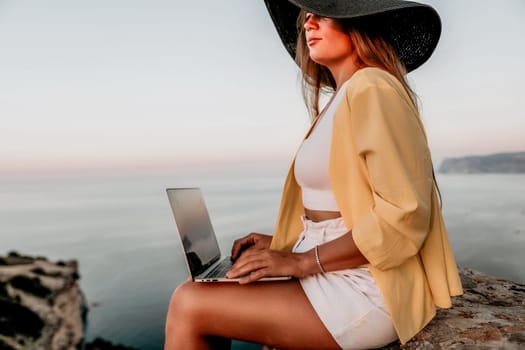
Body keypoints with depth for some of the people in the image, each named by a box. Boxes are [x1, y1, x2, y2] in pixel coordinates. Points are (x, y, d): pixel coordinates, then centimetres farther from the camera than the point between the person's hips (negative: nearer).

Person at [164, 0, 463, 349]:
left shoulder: (372, 87, -14)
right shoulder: (341, 99, 14)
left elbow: (404, 216, -21)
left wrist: (302, 261, -17)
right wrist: (283, 243, 7)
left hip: (365, 292, -8)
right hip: (334, 277, 9)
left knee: (188, 305, -10)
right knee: (201, 297, 8)